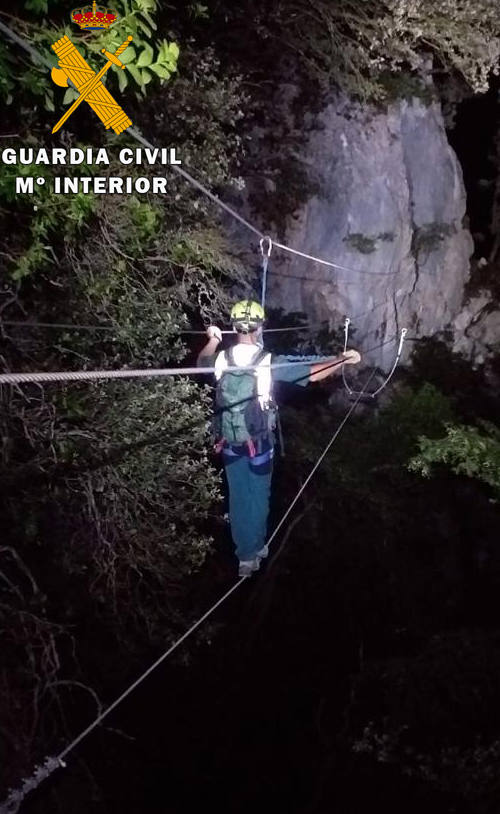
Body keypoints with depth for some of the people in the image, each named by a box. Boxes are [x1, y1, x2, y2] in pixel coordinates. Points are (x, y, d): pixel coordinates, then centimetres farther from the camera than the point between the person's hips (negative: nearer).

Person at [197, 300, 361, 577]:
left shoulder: (221, 359, -9)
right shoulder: (269, 362, -19)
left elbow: (202, 361, 16)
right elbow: (312, 374, -20)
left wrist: (213, 339, 28)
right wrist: (343, 360, -15)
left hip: (229, 442, 3)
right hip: (258, 442, -3)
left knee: (238, 496, 16)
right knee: (258, 496, 15)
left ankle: (245, 553, 28)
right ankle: (255, 551, 30)